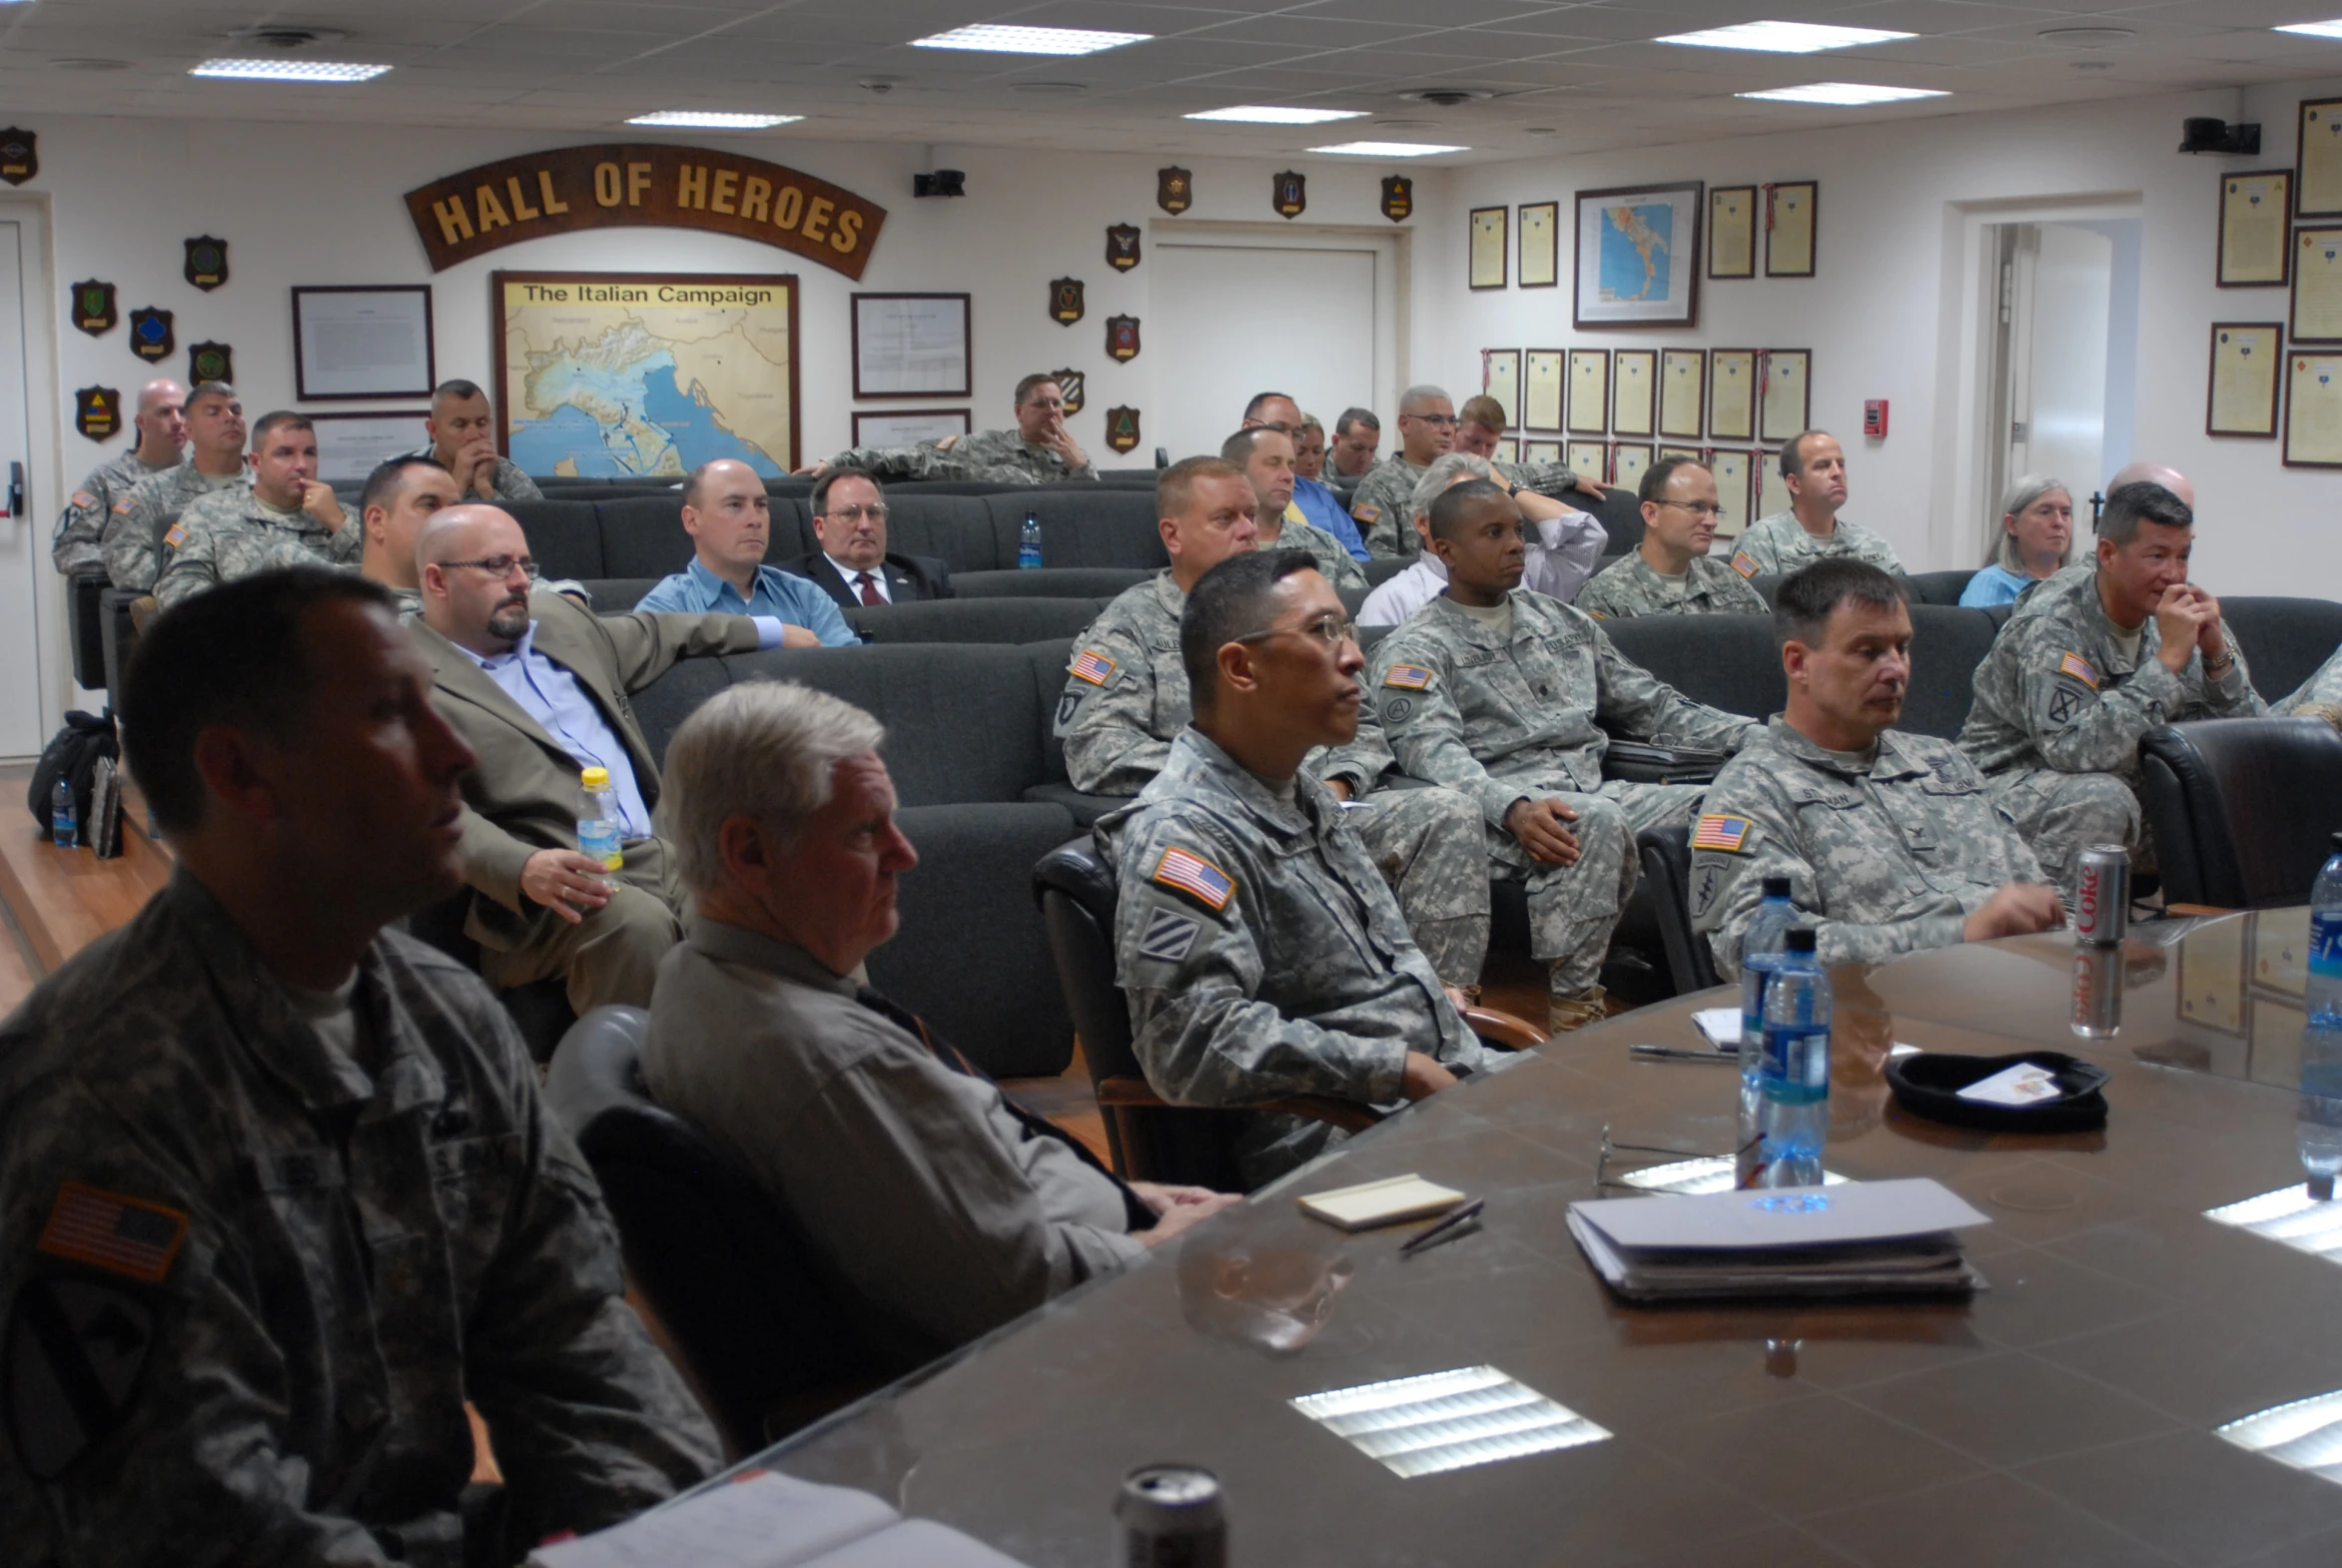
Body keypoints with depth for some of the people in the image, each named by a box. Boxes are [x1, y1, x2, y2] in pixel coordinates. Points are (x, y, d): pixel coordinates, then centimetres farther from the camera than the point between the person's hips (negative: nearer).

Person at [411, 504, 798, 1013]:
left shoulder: (558, 620, 21)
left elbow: (652, 637, 39)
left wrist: (767, 630, 46)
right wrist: (524, 869, -32)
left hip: (660, 855, 7)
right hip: (550, 892, -7)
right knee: (635, 922, -37)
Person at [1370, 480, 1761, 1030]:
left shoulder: (1564, 623, 25)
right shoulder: (1414, 649, 4)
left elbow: (1652, 705, 25)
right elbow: (1431, 750, -13)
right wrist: (1513, 806, -33)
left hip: (1597, 791, 6)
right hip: (1503, 813, -6)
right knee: (1595, 821, -38)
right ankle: (1574, 1012, -30)